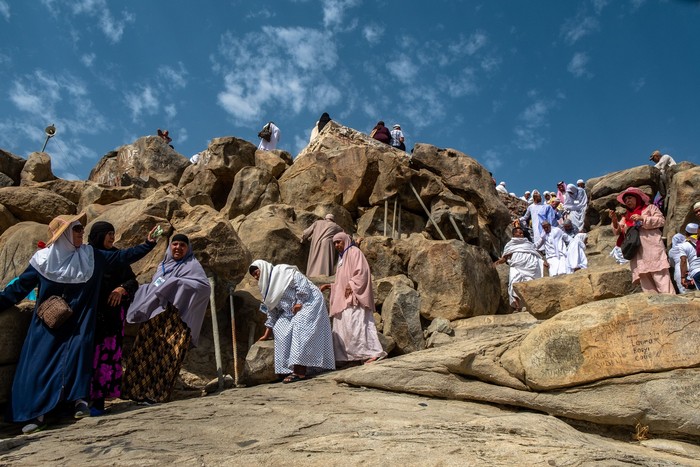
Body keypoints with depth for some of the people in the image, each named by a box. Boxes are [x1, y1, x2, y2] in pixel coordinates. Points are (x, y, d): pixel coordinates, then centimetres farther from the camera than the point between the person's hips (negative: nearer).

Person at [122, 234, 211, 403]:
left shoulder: (192, 265, 0)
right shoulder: (163, 266, 21)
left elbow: (205, 286, -16)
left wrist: (177, 283, -19)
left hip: (175, 319, -6)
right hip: (154, 318, 6)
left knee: (166, 355, -6)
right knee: (145, 352, 3)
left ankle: (156, 393, 2)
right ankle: (139, 391, 12)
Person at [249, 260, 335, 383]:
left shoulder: (282, 271, -10)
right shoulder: (267, 287, 15)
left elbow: (302, 283, -19)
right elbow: (272, 310, 19)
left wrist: (299, 303, -18)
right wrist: (267, 334, 18)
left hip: (309, 301, -9)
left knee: (300, 329, -23)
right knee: (280, 328, -3)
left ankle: (300, 372, -28)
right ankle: (292, 368, -6)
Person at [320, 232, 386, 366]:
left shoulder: (354, 251, 0)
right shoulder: (342, 257, 26)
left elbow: (361, 271, -13)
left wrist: (351, 285, -20)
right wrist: (329, 286, 20)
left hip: (354, 298, -9)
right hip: (343, 299, 9)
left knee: (355, 324, -19)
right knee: (342, 327, 2)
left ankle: (374, 352, -18)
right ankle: (345, 358, 2)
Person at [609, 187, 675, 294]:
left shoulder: (650, 208, 15)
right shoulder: (626, 217, 24)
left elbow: (661, 221, 2)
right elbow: (618, 231, 15)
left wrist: (642, 218, -8)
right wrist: (614, 220, -4)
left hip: (652, 247, -4)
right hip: (637, 252, 4)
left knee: (660, 277, -14)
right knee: (644, 278, -5)